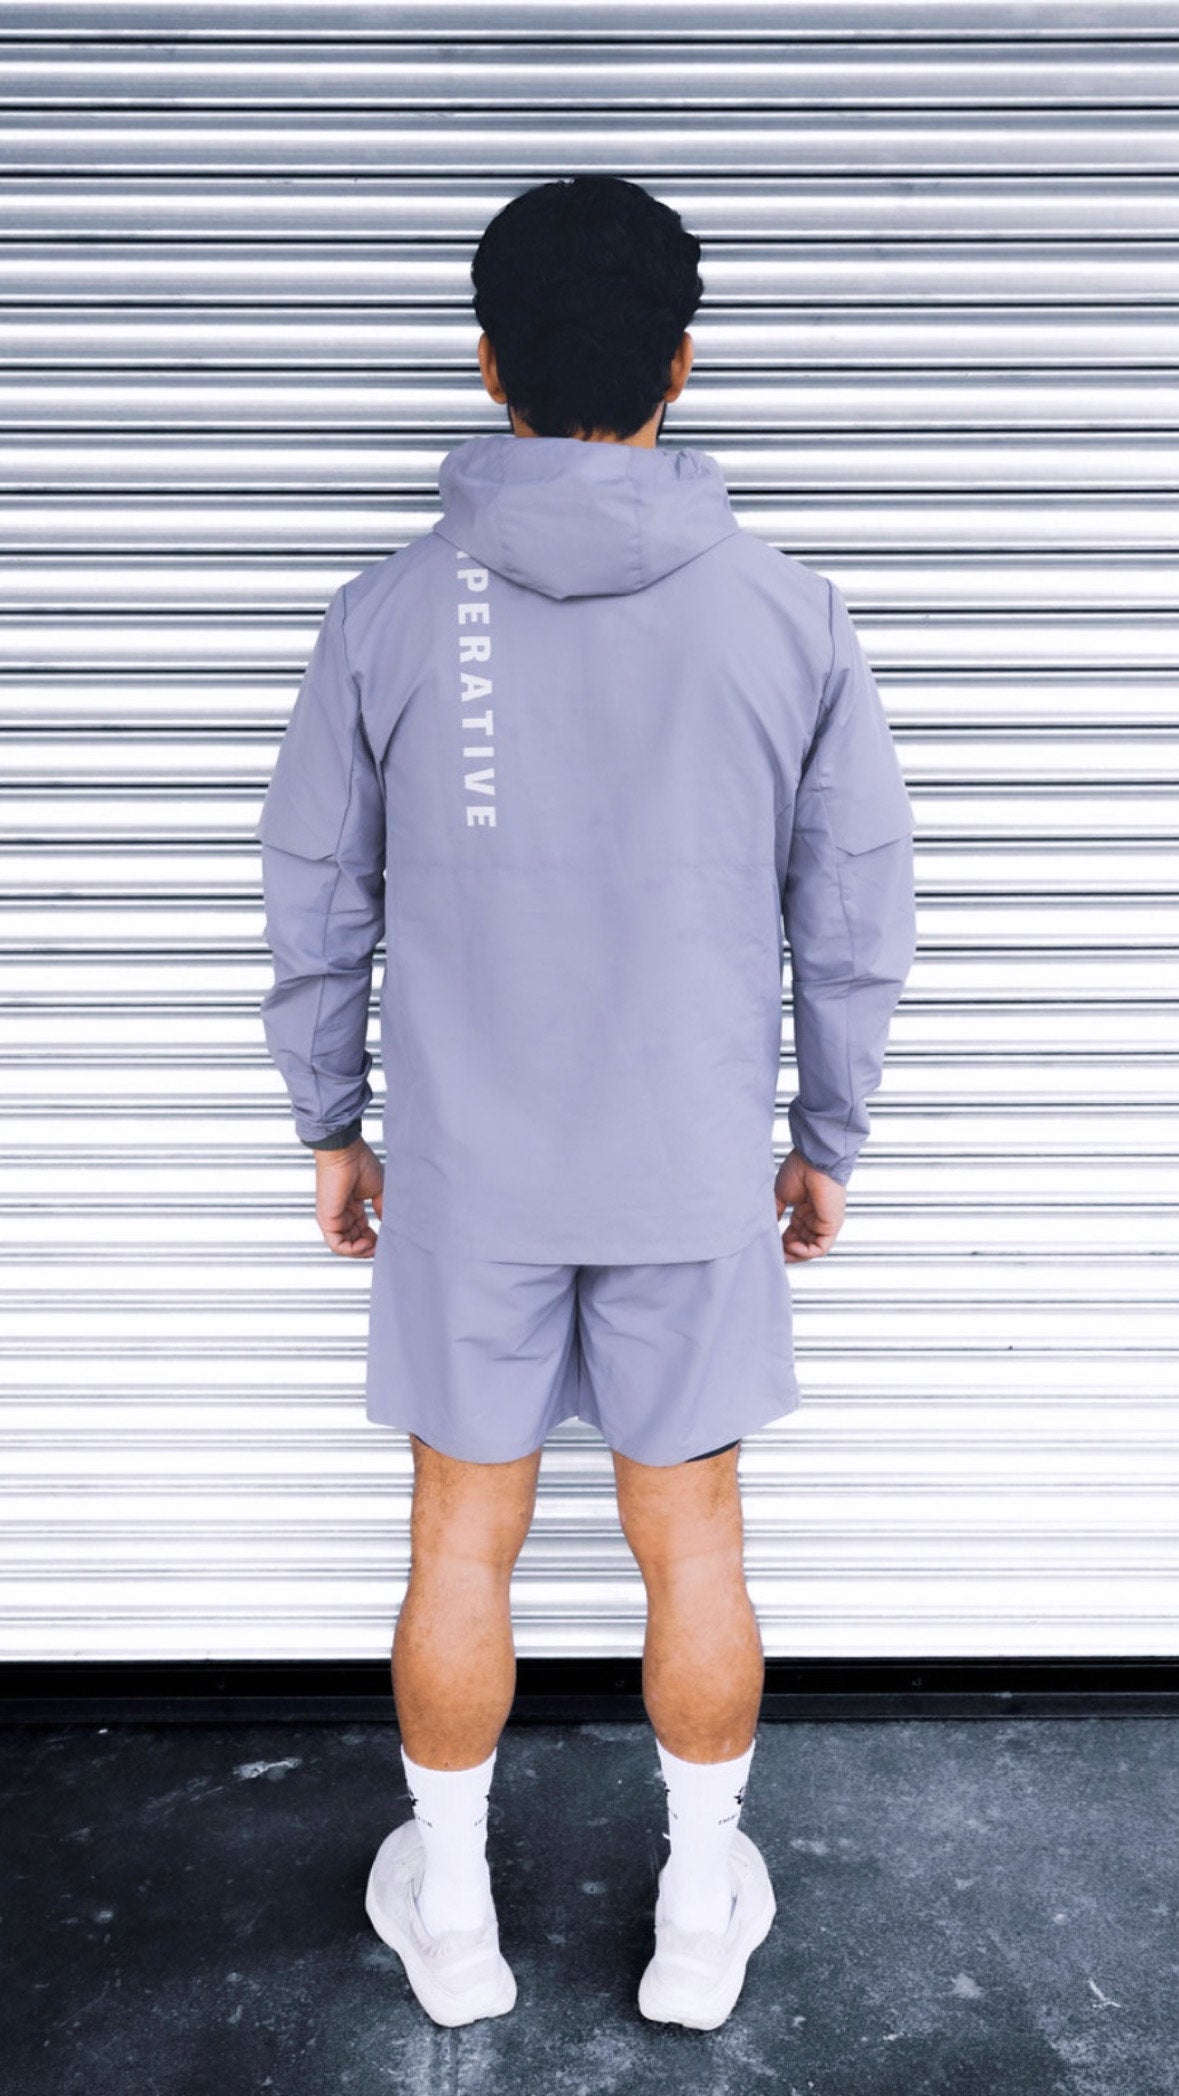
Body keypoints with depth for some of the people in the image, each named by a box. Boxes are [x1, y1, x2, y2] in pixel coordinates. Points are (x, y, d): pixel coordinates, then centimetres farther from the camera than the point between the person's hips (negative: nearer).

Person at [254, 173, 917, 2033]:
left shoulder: (387, 616, -6)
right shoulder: (790, 616, -5)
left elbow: (316, 905, 1)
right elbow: (858, 916, 0)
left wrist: (331, 1125, 14)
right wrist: (830, 1136, 13)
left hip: (463, 1178, 0)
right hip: (698, 1176, 1)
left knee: (464, 1547, 16)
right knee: (693, 1548, 15)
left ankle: (450, 1916, 36)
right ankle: (703, 1918, 35)